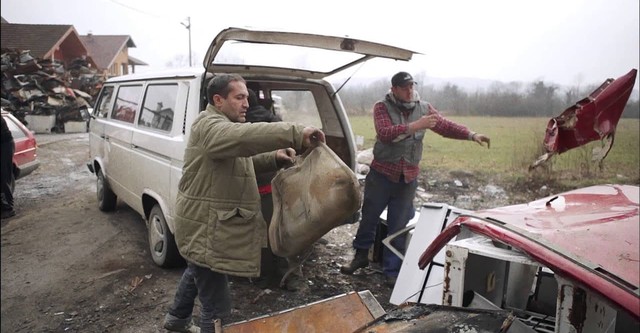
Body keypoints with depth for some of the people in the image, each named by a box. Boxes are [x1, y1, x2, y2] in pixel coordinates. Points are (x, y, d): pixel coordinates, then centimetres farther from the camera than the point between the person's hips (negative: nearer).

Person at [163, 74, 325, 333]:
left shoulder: (224, 126, 14)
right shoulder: (209, 126, -22)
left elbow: (246, 158, 18)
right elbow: (246, 136, -42)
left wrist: (275, 157, -1)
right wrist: (296, 134, -48)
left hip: (209, 224, 12)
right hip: (205, 228, -12)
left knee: (196, 271, 35)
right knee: (217, 308, -4)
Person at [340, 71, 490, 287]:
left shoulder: (424, 108, 3)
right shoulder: (382, 107, -8)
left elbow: (446, 126, 3)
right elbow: (385, 133, -24)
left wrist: (471, 135, -11)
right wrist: (415, 126, -34)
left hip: (408, 177, 2)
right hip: (381, 173, -2)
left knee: (398, 226, 8)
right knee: (369, 217, 11)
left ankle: (392, 271, 20)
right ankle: (361, 255, 33)